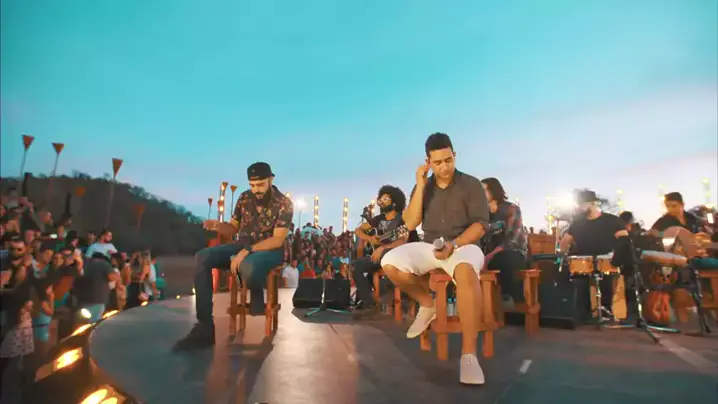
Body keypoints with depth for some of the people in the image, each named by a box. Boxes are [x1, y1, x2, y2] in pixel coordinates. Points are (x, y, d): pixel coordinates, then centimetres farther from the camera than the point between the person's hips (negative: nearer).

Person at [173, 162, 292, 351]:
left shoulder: (284, 204, -12)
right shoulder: (244, 198, 4)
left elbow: (277, 240, -19)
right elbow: (233, 229, 11)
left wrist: (247, 251, -29)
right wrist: (218, 226, -13)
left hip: (270, 250, -6)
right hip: (242, 245, 6)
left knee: (248, 267, -42)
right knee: (202, 258, -19)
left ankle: (257, 297, -4)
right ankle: (204, 327, -21)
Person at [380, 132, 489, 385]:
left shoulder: (471, 184, -1)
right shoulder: (423, 187, 9)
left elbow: (480, 225, -7)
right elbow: (410, 224, -2)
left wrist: (454, 245, -24)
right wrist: (420, 187, -10)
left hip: (464, 245, -4)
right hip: (429, 247, 4)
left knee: (465, 270, -41)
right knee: (390, 263, -23)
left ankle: (469, 354, -38)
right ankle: (427, 304, 3)